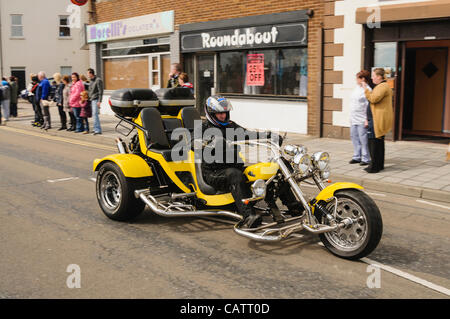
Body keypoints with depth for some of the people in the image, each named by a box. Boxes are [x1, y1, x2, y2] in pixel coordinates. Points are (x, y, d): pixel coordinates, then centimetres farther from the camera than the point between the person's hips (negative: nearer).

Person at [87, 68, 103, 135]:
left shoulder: (98, 80, -10)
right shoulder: (91, 81, 17)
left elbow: (100, 91, -14)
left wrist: (99, 101, -19)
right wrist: (89, 98, 18)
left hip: (96, 100, -9)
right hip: (92, 99, 9)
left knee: (95, 114, -15)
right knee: (94, 114, 9)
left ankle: (98, 130, -15)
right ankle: (96, 129, 15)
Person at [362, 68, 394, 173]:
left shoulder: (383, 86, -13)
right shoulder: (380, 86, 22)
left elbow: (373, 99, -24)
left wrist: (366, 89, -14)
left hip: (378, 120, -11)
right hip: (377, 120, 11)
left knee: (374, 143, -9)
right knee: (379, 143, 14)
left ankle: (375, 166, -7)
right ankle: (379, 165, 21)